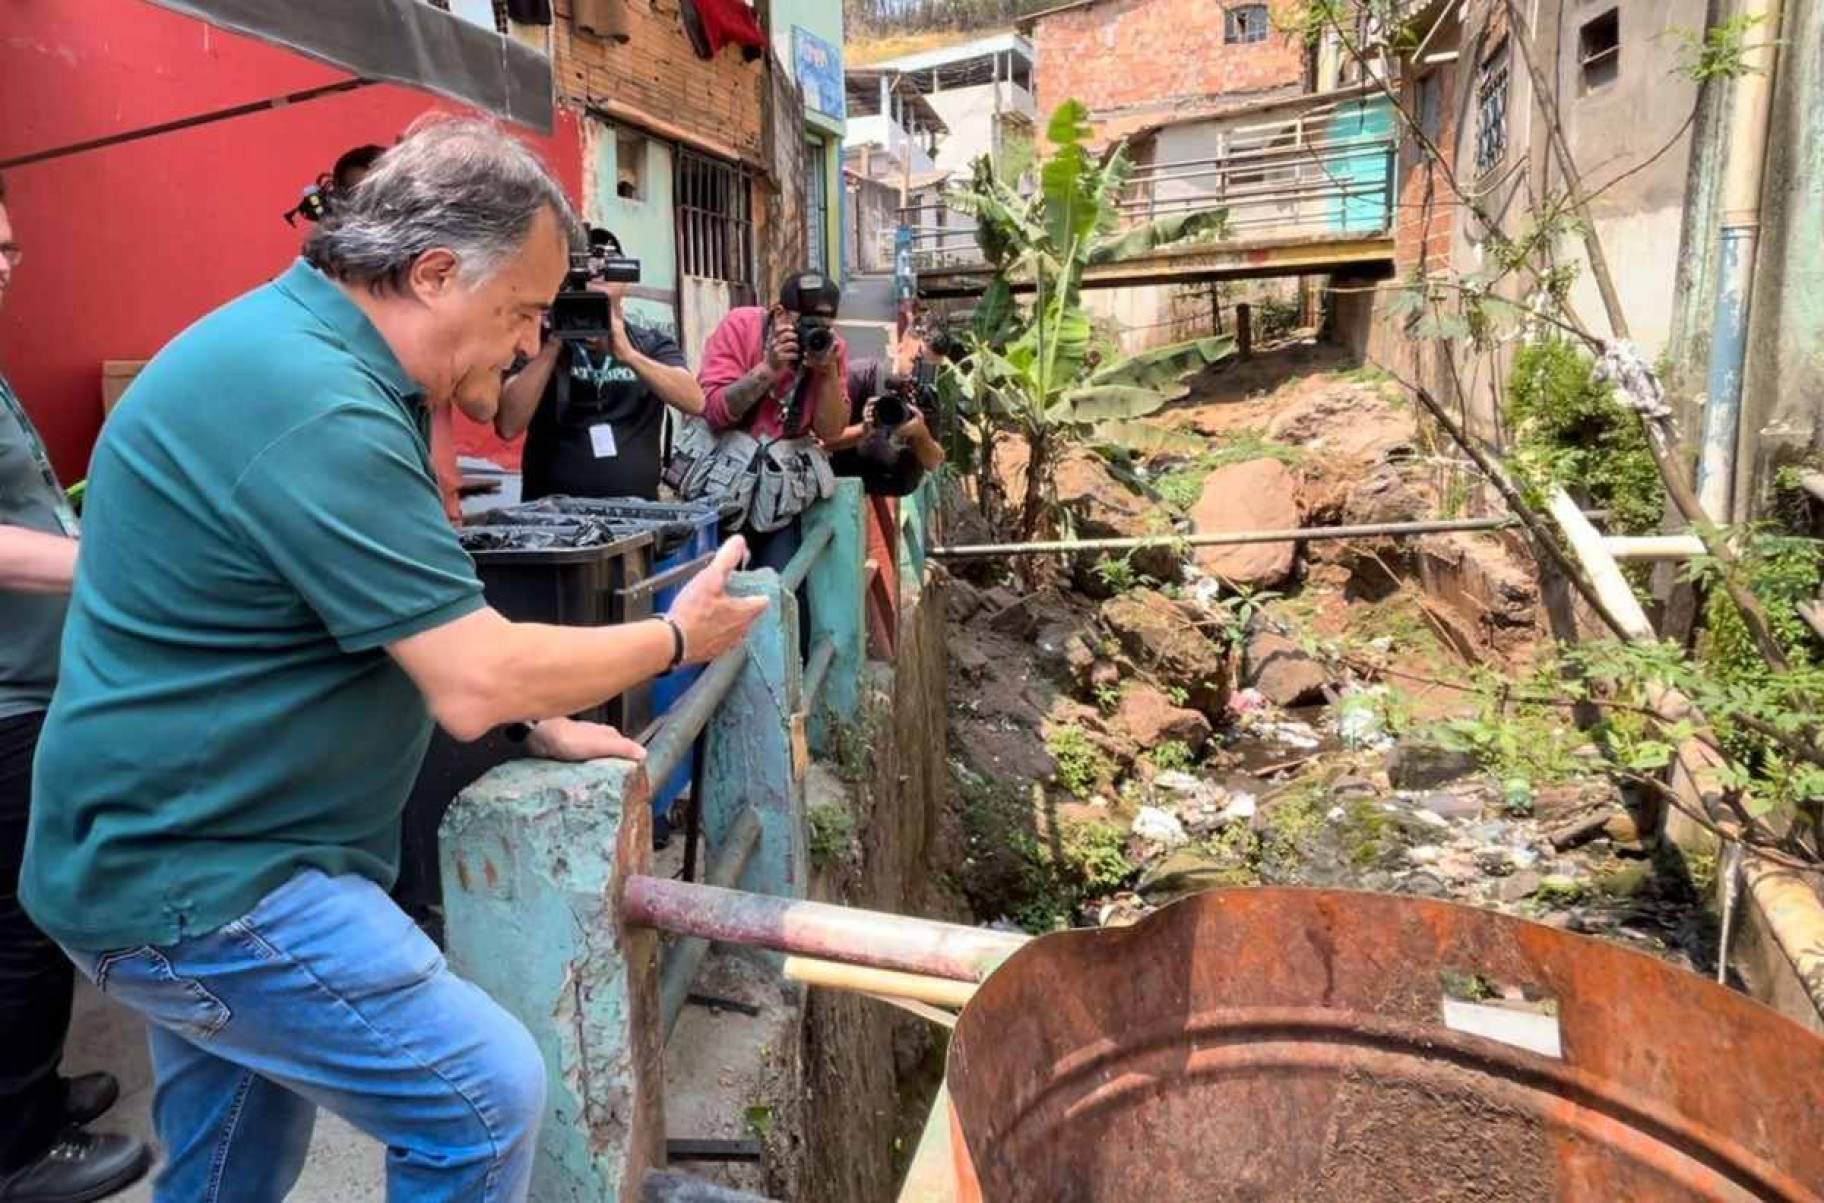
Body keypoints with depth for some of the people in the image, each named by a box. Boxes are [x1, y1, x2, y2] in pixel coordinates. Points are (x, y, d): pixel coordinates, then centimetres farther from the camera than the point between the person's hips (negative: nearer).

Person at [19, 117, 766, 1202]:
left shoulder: (299, 340, 6)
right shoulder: (316, 407, -27)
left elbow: (432, 620, 14)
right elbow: (477, 685, -27)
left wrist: (540, 718, 10)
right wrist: (676, 638, -12)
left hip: (184, 840, 10)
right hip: (200, 880, -10)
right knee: (490, 1096, -6)